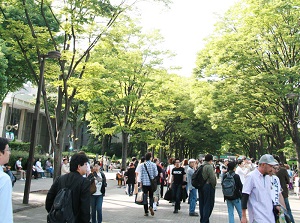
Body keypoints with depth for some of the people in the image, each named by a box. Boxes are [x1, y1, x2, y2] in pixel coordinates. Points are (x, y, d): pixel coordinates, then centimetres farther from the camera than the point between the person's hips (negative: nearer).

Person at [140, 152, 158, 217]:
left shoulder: (142, 165, -4)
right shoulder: (153, 165, -5)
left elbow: (141, 175, -1)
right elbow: (156, 174, -2)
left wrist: (141, 184, 5)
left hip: (145, 183, 0)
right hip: (152, 183, 0)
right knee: (151, 196, 14)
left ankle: (146, 212, 9)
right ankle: (151, 206, -12)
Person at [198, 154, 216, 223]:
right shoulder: (209, 167, -15)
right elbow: (212, 178, -19)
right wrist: (214, 185, -5)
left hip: (201, 186, 8)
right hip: (208, 186, -8)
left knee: (202, 204, 15)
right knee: (208, 204, -1)